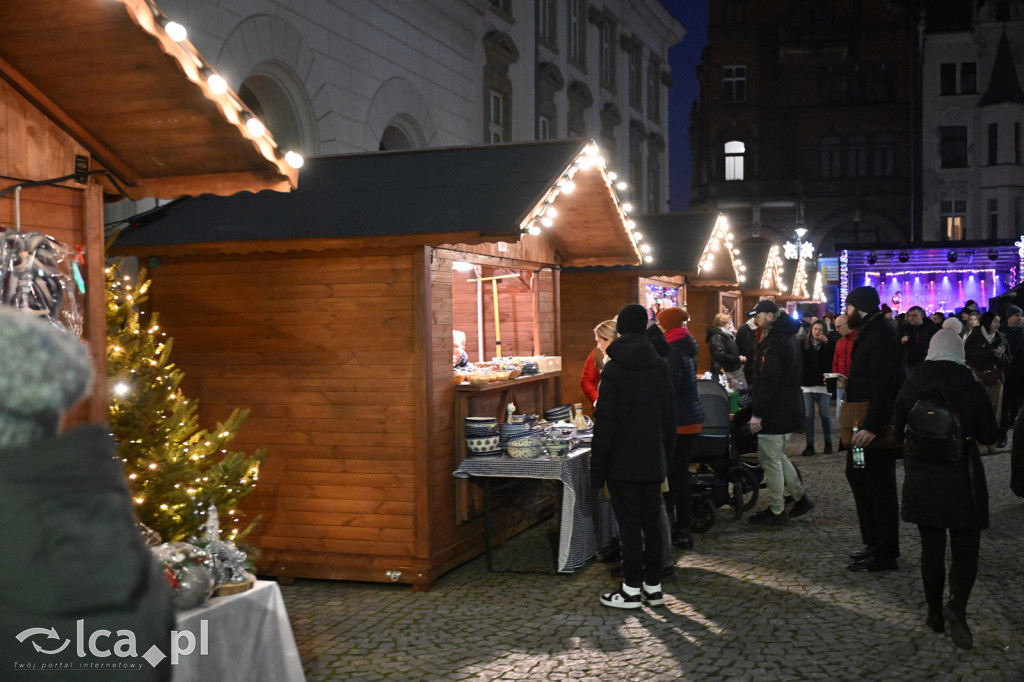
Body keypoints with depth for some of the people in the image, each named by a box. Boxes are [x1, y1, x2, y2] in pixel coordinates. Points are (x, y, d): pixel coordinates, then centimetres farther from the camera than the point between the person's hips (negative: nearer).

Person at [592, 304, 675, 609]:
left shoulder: (613, 371, -13)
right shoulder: (660, 366, 3)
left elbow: (604, 424, -14)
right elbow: (669, 415, 9)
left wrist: (597, 469, -9)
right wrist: (666, 452, 18)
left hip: (623, 463, -5)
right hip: (653, 461, 5)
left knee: (629, 525, 1)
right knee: (652, 522, 11)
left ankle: (632, 589, 6)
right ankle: (653, 586, 18)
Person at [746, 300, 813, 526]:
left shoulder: (774, 342, -19)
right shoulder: (789, 337, 14)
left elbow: (768, 381, -25)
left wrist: (757, 413, -22)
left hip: (774, 412, -10)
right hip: (789, 408, 10)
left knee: (770, 460, -2)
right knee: (778, 456, 22)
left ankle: (776, 511, 5)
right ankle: (800, 497, 25)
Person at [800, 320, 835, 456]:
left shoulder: (828, 344, 1)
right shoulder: (804, 344, 4)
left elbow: (832, 360, -11)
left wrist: (827, 343, -15)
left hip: (822, 383, -1)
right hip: (807, 383, 1)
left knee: (824, 414, 2)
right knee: (808, 415, 1)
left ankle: (828, 443, 16)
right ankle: (810, 445, 6)